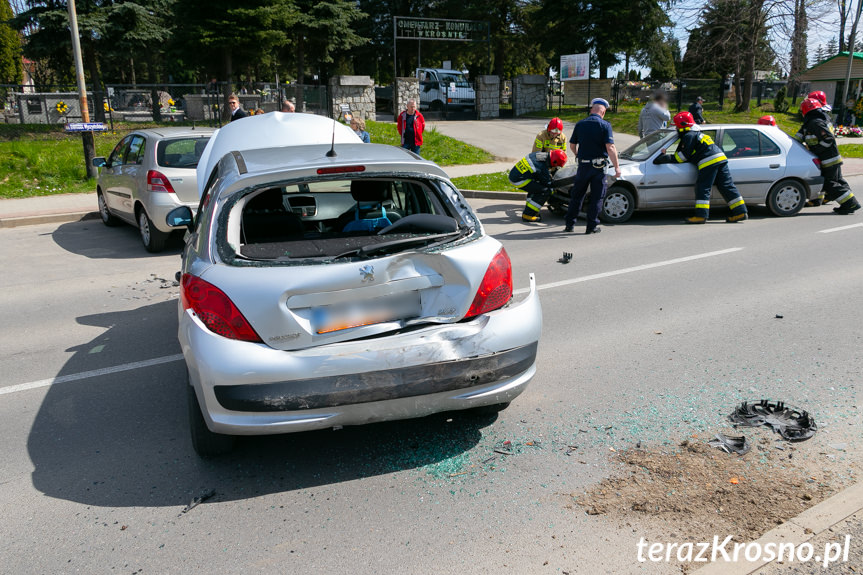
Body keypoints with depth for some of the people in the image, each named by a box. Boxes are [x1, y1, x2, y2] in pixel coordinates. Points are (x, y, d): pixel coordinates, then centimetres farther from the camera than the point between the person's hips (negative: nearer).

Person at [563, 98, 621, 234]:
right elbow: (610, 148, -15)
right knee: (597, 197, 6)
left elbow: (572, 145, 12)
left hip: (583, 165, 3)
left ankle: (569, 224, 16)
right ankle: (592, 226, 6)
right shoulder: (605, 125, -8)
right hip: (599, 166, -3)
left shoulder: (580, 124, 4)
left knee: (577, 195, 15)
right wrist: (617, 167, -12)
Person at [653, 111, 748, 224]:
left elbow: (682, 156, -6)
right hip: (721, 159, 9)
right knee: (727, 187, 8)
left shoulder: (688, 136, -2)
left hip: (709, 163, -9)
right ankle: (741, 212, 8)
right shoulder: (698, 134, 30)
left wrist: (665, 158, 3)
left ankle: (701, 215, -12)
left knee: (702, 189, -6)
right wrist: (666, 156, 26)